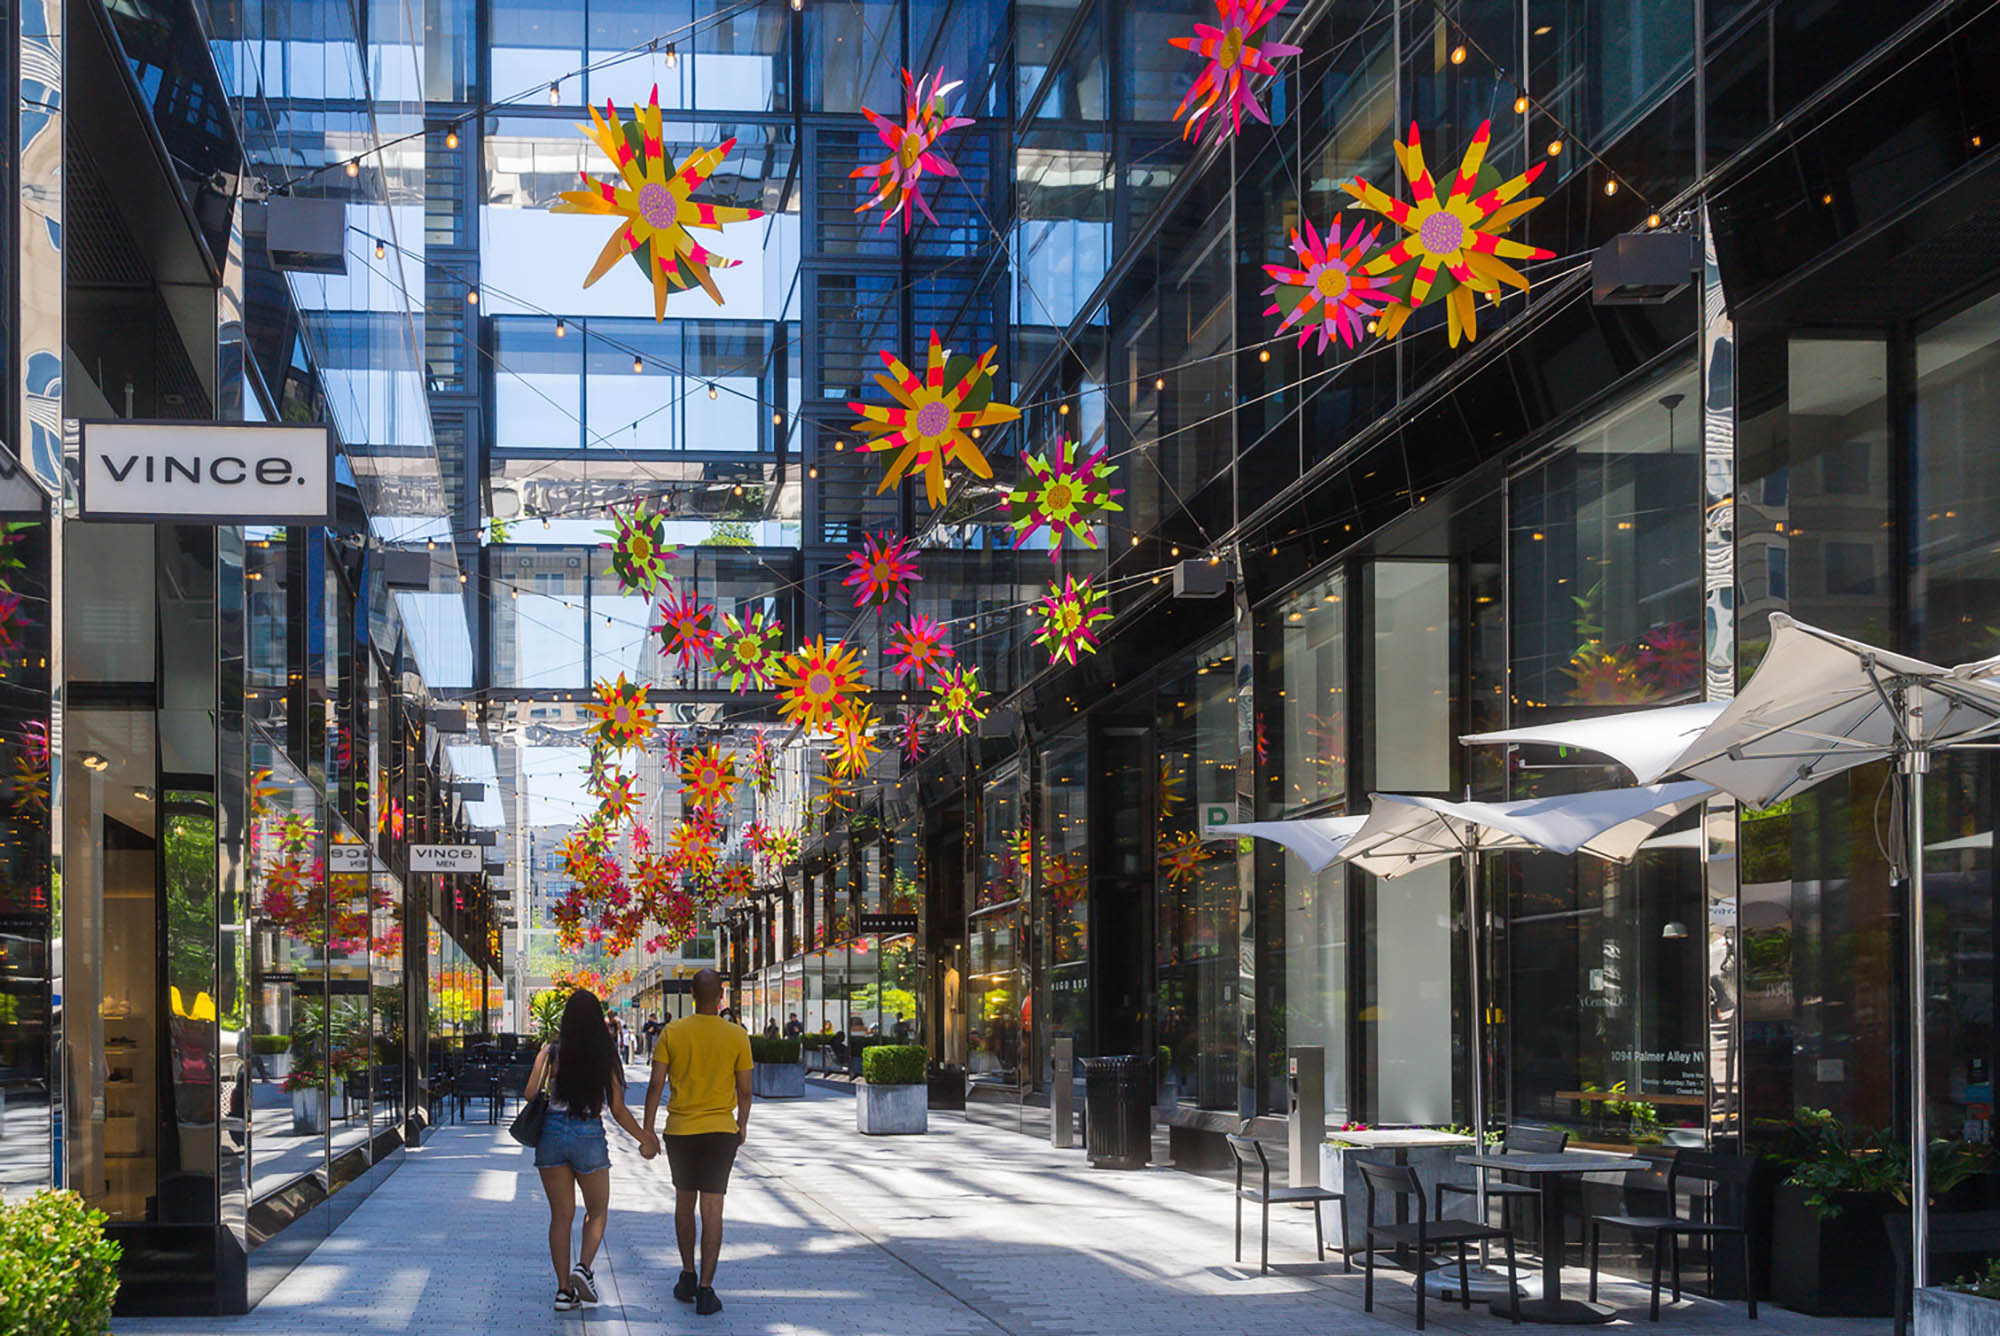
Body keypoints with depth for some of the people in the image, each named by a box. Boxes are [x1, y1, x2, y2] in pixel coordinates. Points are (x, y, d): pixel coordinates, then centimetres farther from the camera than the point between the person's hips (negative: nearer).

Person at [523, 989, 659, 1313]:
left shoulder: (551, 1053, -2)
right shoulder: (606, 1058, -2)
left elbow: (530, 1093, -4)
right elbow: (618, 1110, -1)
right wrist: (644, 1137, 12)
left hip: (553, 1131, 1)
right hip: (590, 1135, -1)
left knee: (561, 1214, 8)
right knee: (597, 1210, 17)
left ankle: (564, 1289, 4)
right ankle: (584, 1267, -5)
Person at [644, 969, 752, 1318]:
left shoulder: (672, 1033, -4)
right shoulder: (737, 1036, -5)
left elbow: (656, 1085, -4)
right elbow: (744, 1090, 1)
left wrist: (647, 1130, 3)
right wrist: (742, 1124, 19)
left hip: (680, 1131, 1)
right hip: (720, 1131, -1)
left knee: (684, 1202, 20)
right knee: (712, 1209, 0)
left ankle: (687, 1276, 24)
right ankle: (705, 1289, -3)